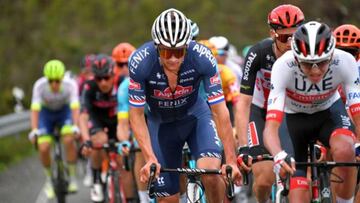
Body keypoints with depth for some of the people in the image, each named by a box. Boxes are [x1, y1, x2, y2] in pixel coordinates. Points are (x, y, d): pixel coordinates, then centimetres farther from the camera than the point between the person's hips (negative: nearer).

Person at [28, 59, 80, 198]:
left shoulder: (70, 85, -31)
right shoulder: (40, 85, -31)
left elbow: (75, 107, -37)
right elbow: (35, 109, -34)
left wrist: (75, 126, -51)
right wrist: (34, 130, -47)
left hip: (64, 111, -1)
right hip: (46, 112, 1)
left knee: (69, 140, -28)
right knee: (43, 148, -16)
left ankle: (72, 177, -11)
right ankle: (49, 179, 12)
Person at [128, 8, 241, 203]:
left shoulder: (202, 58, -30)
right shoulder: (140, 62, -31)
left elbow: (220, 111, -26)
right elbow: (136, 114, -21)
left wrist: (231, 160, -29)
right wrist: (150, 159, -30)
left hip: (195, 115, 0)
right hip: (161, 122, 0)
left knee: (210, 173, -27)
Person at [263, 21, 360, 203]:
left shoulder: (344, 62, -31)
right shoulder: (283, 66, -34)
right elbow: (271, 126, -41)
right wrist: (278, 155, -60)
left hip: (329, 111, 0)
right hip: (294, 118, 0)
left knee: (344, 150, -34)